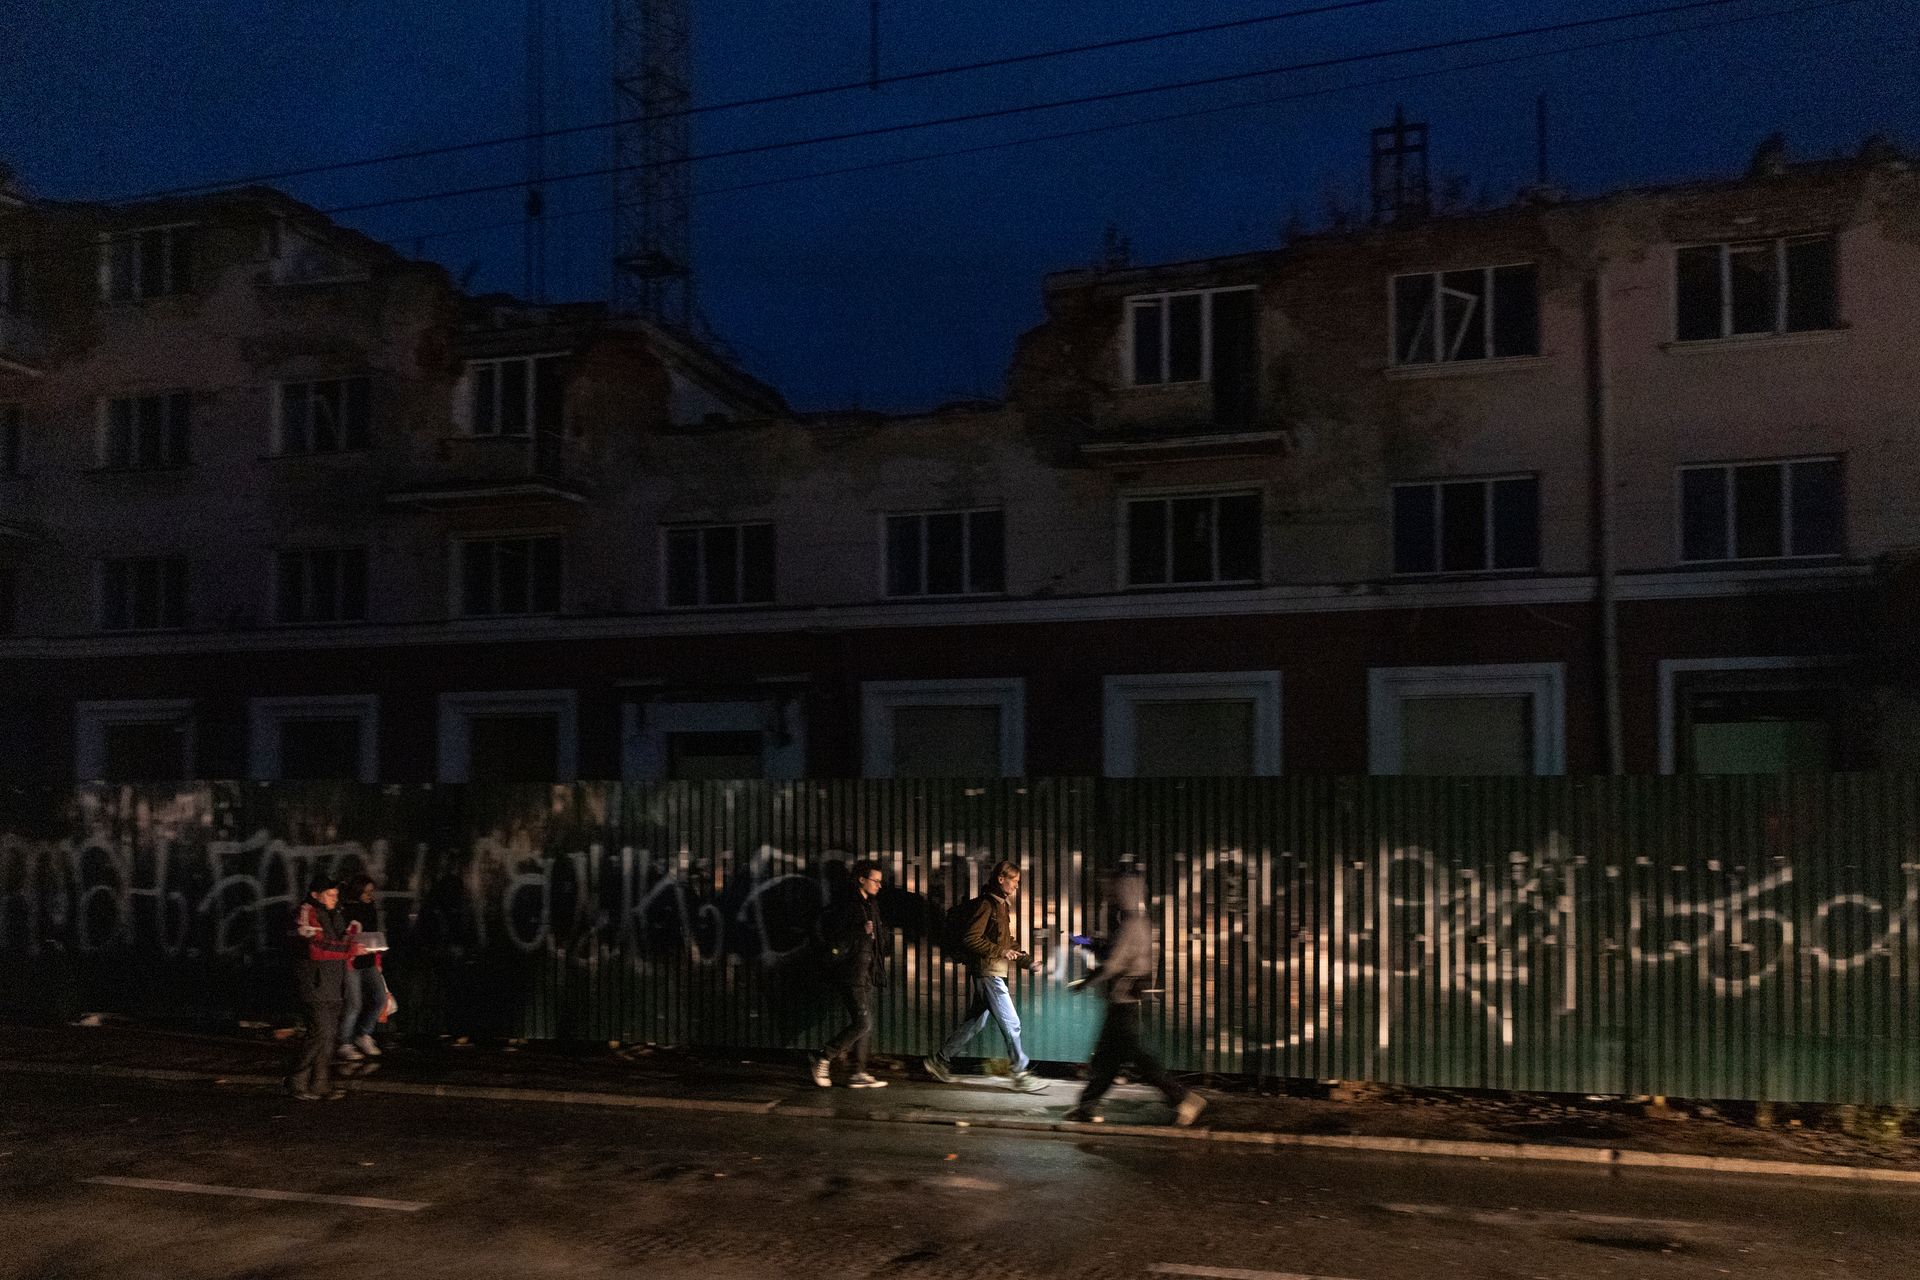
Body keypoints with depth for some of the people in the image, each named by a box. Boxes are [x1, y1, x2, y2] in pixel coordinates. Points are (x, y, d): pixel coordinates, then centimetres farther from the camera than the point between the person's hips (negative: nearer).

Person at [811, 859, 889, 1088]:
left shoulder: (872, 906, 15)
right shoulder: (849, 906, -12)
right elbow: (833, 938, -16)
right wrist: (861, 932, -19)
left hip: (866, 975, 9)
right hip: (852, 975, -9)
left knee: (864, 1026, 8)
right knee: (862, 1023, -11)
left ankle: (859, 1074, 13)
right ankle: (823, 1059, 0)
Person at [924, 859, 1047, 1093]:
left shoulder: (1002, 905, 18)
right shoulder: (986, 904, -13)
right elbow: (970, 939, -19)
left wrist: (1026, 961, 13)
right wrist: (1000, 952, -19)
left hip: (995, 973, 10)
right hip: (987, 971, -10)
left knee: (976, 1021, 14)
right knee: (1011, 1022, -7)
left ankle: (940, 1061, 21)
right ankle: (1021, 1074, 0)